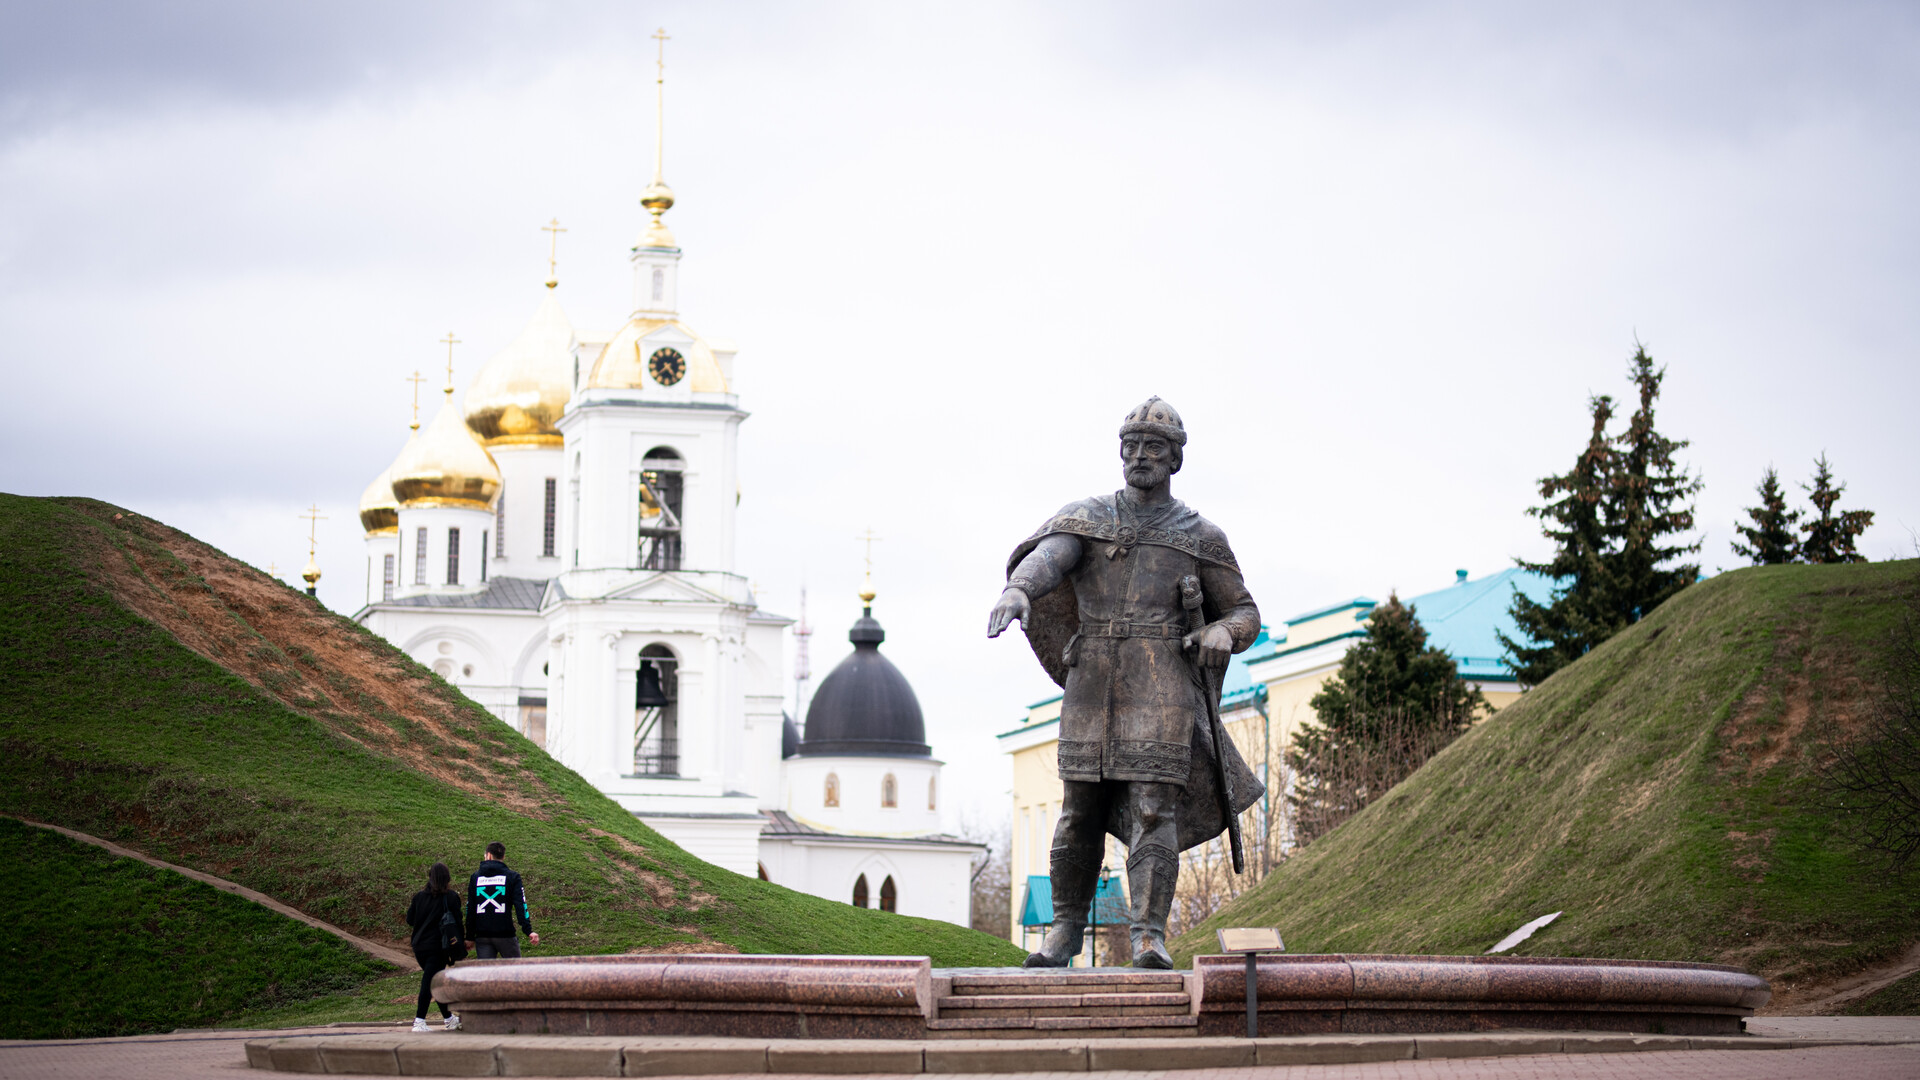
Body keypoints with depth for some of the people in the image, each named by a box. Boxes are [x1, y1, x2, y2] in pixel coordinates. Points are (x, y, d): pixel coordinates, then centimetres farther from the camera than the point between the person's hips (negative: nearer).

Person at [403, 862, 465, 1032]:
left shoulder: (419, 896, 5)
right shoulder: (451, 897, -5)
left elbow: (410, 920, 9)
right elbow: (457, 923, -5)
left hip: (419, 946, 5)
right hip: (438, 946, -5)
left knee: (434, 981, 16)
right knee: (430, 982, -7)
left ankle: (448, 1018, 26)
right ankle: (419, 1021, -17)